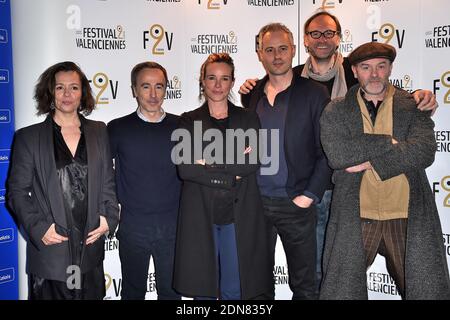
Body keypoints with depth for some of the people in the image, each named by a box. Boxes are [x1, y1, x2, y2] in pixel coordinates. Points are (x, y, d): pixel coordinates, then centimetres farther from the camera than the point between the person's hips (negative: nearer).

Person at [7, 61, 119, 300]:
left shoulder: (99, 131, 8)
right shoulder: (28, 137, 0)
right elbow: (17, 191, 0)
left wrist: (109, 217, -2)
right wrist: (39, 228, -12)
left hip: (91, 245, 3)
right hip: (50, 248, -2)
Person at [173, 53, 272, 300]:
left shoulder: (248, 119, 8)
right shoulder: (189, 121, 6)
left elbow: (252, 163, -7)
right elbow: (184, 168, -8)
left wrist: (209, 161, -12)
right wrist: (231, 176, -12)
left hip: (239, 215, 0)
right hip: (200, 215, 0)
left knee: (234, 289, 6)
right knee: (203, 287, 8)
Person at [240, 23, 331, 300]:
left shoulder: (314, 93, -3)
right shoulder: (252, 95, 8)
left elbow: (326, 152, -5)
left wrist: (310, 196, -10)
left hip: (296, 205, -3)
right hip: (256, 203, 3)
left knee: (304, 285, 9)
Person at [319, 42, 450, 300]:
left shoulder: (414, 106, 5)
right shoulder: (336, 111, 3)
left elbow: (424, 151, -11)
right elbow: (337, 155, -13)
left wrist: (371, 162, -15)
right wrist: (388, 142, -13)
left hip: (408, 217, 1)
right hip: (355, 218, 0)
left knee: (428, 288, 9)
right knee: (343, 289, 7)